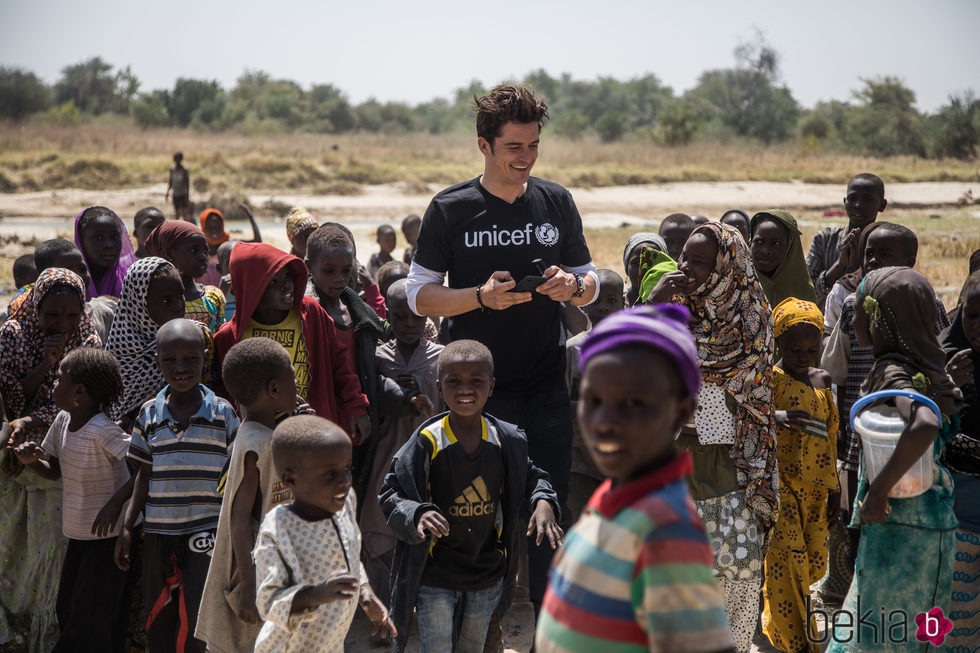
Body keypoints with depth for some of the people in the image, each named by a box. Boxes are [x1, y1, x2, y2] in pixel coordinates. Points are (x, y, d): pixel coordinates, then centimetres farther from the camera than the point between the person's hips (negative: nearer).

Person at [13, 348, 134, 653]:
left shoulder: (102, 431, -24)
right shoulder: (62, 421, 1)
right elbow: (54, 471, 13)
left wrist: (117, 501, -33)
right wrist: (31, 460, -7)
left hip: (108, 534, -8)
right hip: (78, 534, 8)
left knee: (91, 620, -1)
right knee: (67, 612, 18)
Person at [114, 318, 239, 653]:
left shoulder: (223, 413, -3)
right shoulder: (149, 414, 4)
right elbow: (145, 475, 10)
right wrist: (127, 527, 5)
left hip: (205, 534, -3)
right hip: (157, 534, 3)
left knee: (194, 626, -10)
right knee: (157, 624, 10)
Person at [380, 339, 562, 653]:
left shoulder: (507, 440, -3)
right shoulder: (426, 441, -13)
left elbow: (532, 477, 13)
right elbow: (390, 494, -9)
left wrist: (543, 502, -9)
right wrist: (417, 515, -29)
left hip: (488, 572, 4)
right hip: (435, 575, -4)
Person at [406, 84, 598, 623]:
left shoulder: (557, 203, 6)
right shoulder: (449, 210, -4)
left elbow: (590, 283, 12)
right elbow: (419, 295, -3)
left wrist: (572, 286, -12)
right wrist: (481, 297, -19)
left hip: (546, 386, 2)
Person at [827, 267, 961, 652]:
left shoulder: (892, 373, -18)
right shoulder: (927, 368, 8)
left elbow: (925, 425, -37)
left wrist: (879, 490, -29)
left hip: (899, 523, -8)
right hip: (931, 517, 8)